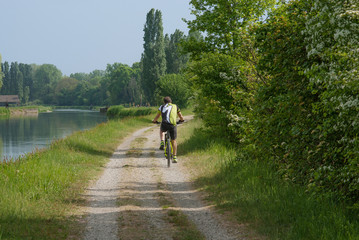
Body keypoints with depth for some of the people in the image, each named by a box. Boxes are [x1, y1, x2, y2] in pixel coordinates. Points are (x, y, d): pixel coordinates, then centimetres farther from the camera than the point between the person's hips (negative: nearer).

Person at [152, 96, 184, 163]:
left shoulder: (162, 107, 21)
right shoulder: (175, 106, 24)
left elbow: (157, 116, 26)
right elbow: (181, 117, 29)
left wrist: (154, 121, 47)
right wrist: (182, 120, 52)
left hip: (164, 124, 0)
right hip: (173, 125, 1)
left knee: (161, 130, 37)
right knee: (173, 141, 20)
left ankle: (162, 143, 14)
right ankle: (174, 157, 16)